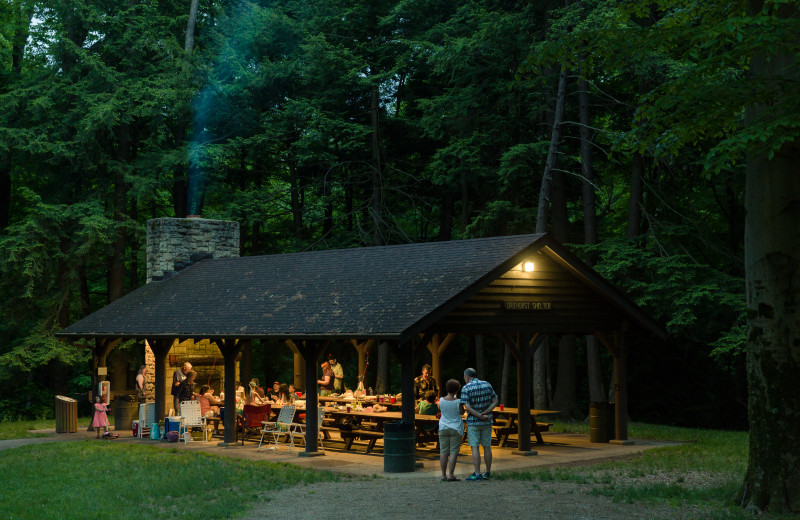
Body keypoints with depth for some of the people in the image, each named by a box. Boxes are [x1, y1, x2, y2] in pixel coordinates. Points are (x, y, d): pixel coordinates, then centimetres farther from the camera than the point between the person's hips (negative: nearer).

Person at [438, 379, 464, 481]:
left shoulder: (441, 400, -5)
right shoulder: (458, 402, -13)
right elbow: (462, 412, 1)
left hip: (443, 428, 3)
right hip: (456, 428, -3)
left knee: (443, 452, 6)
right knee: (453, 452, 0)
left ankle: (443, 475, 8)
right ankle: (450, 475, -5)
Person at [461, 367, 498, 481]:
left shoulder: (466, 388, -9)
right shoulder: (487, 385, 4)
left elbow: (467, 407, -17)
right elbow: (495, 402, 1)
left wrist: (481, 416, -16)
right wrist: (484, 413, -8)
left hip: (473, 422, -4)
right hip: (487, 423, 5)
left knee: (474, 447, -3)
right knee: (487, 447, 11)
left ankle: (477, 474, -8)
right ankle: (488, 473, 18)